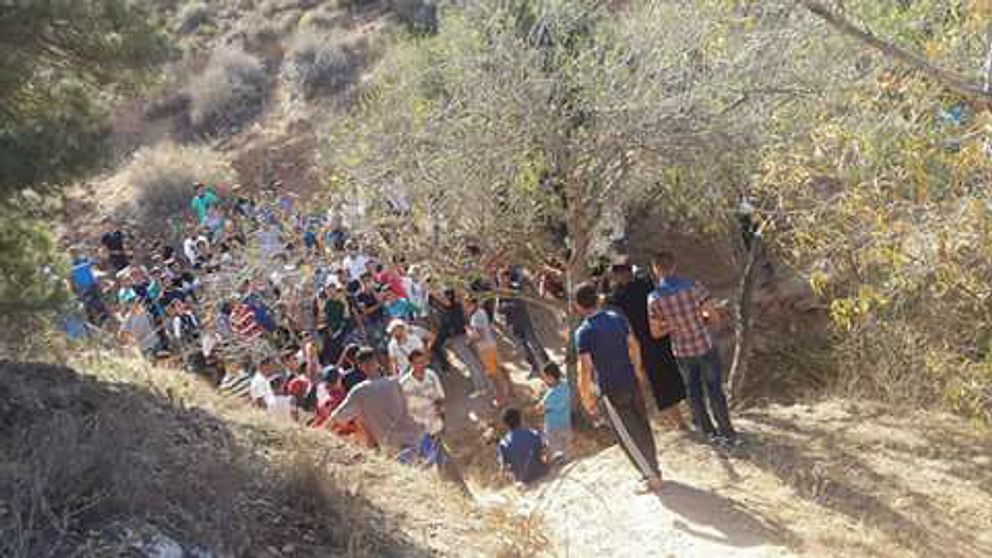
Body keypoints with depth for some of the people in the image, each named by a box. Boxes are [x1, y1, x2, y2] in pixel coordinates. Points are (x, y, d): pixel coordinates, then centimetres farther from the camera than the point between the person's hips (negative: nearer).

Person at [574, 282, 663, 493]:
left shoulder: (583, 332, -18)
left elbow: (585, 369, -20)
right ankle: (652, 468, 34)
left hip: (612, 390, -6)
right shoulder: (617, 317, 0)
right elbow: (634, 345, 11)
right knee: (643, 427, 19)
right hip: (632, 382, 6)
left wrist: (586, 398, -9)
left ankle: (652, 477, 15)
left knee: (628, 436, 8)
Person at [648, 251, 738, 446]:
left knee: (693, 392, 20)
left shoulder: (654, 298, -11)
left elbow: (656, 333, -4)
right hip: (705, 347, -1)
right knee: (714, 390, 12)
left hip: (682, 352, 1)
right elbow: (714, 317, -13)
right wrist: (700, 320, 7)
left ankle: (709, 430, 31)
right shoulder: (693, 286, -15)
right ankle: (727, 432, 19)